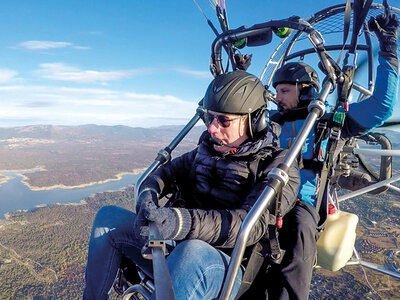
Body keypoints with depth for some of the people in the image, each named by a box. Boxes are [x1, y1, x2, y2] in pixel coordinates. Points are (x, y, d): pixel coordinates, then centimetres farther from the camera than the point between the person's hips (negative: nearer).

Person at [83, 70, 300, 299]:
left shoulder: (278, 166, -10)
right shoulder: (207, 150, 9)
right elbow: (167, 171, 17)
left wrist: (184, 222, -40)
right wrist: (149, 191, -7)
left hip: (228, 272, -6)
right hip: (177, 248, 6)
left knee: (193, 252, -40)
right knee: (109, 216, 0)